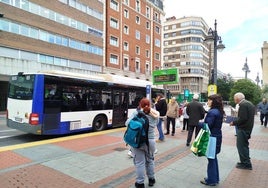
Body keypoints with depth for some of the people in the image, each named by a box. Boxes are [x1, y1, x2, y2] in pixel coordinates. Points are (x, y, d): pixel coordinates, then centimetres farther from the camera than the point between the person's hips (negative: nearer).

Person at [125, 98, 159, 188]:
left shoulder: (137, 113, -10)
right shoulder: (155, 114, 0)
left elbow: (127, 123, -14)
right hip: (150, 141, 3)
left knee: (139, 163, 8)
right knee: (150, 160, 23)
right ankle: (151, 179, 39)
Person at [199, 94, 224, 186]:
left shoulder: (212, 112, -21)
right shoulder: (219, 111, 8)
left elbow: (208, 126, -22)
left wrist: (199, 123, -7)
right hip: (217, 136, 9)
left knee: (211, 158, 4)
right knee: (213, 157, 20)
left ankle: (211, 180, 18)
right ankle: (215, 178, 33)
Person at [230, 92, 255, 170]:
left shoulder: (243, 105, -19)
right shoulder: (249, 103, 13)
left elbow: (243, 118, -25)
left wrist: (234, 122, -12)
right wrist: (236, 121, 13)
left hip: (243, 129, -10)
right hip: (248, 128, 11)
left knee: (241, 146, -1)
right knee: (244, 145, 20)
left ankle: (246, 164, 8)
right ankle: (246, 162, 30)